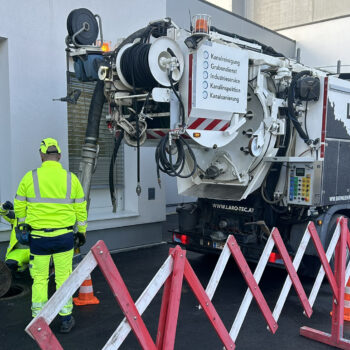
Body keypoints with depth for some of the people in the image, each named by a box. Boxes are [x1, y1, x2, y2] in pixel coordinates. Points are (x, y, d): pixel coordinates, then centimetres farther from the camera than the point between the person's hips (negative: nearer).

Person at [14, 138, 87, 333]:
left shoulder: (30, 177, -4)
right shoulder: (71, 178, -2)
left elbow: (19, 207, 4)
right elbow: (81, 209, 3)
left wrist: (24, 223, 22)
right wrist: (82, 231, 14)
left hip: (38, 237, 0)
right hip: (64, 236, 0)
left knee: (40, 278, 13)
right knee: (64, 277, 11)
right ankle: (66, 319, 20)